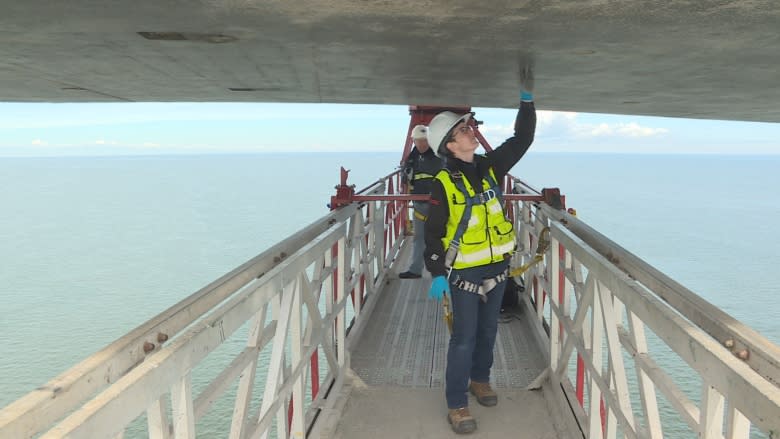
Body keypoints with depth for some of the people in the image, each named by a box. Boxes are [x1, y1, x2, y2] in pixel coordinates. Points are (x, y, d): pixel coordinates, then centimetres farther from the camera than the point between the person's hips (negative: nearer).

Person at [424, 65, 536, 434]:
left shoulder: (490, 167, 2)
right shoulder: (443, 183, -15)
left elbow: (522, 139, 8)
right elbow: (433, 231, -13)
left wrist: (527, 98, 0)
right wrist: (437, 273, -18)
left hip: (497, 266, 6)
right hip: (464, 272, -6)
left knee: (488, 330, 19)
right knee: (464, 338, -1)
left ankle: (480, 379, 40)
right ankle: (456, 404, 11)